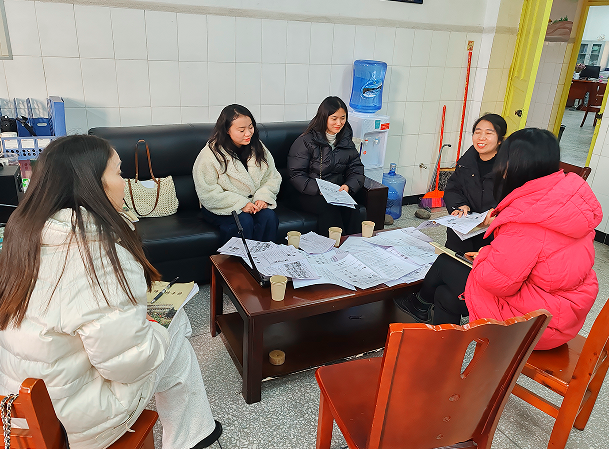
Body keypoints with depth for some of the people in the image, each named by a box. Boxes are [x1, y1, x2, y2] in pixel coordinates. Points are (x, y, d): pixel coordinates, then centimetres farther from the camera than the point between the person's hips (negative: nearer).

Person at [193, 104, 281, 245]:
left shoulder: (257, 148, 5)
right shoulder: (209, 155, -11)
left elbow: (272, 177, 8)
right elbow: (208, 194, -15)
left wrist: (263, 197, -11)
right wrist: (240, 204, -21)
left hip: (253, 204, 4)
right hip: (221, 208, -4)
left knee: (269, 217, -24)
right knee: (244, 221, -31)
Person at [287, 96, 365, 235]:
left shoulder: (346, 140, 12)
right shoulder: (306, 141, -5)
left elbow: (356, 170, 10)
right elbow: (296, 175, -9)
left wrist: (348, 186, -12)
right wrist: (319, 190, -23)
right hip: (309, 195, -4)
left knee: (350, 208, -27)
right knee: (329, 208, -33)